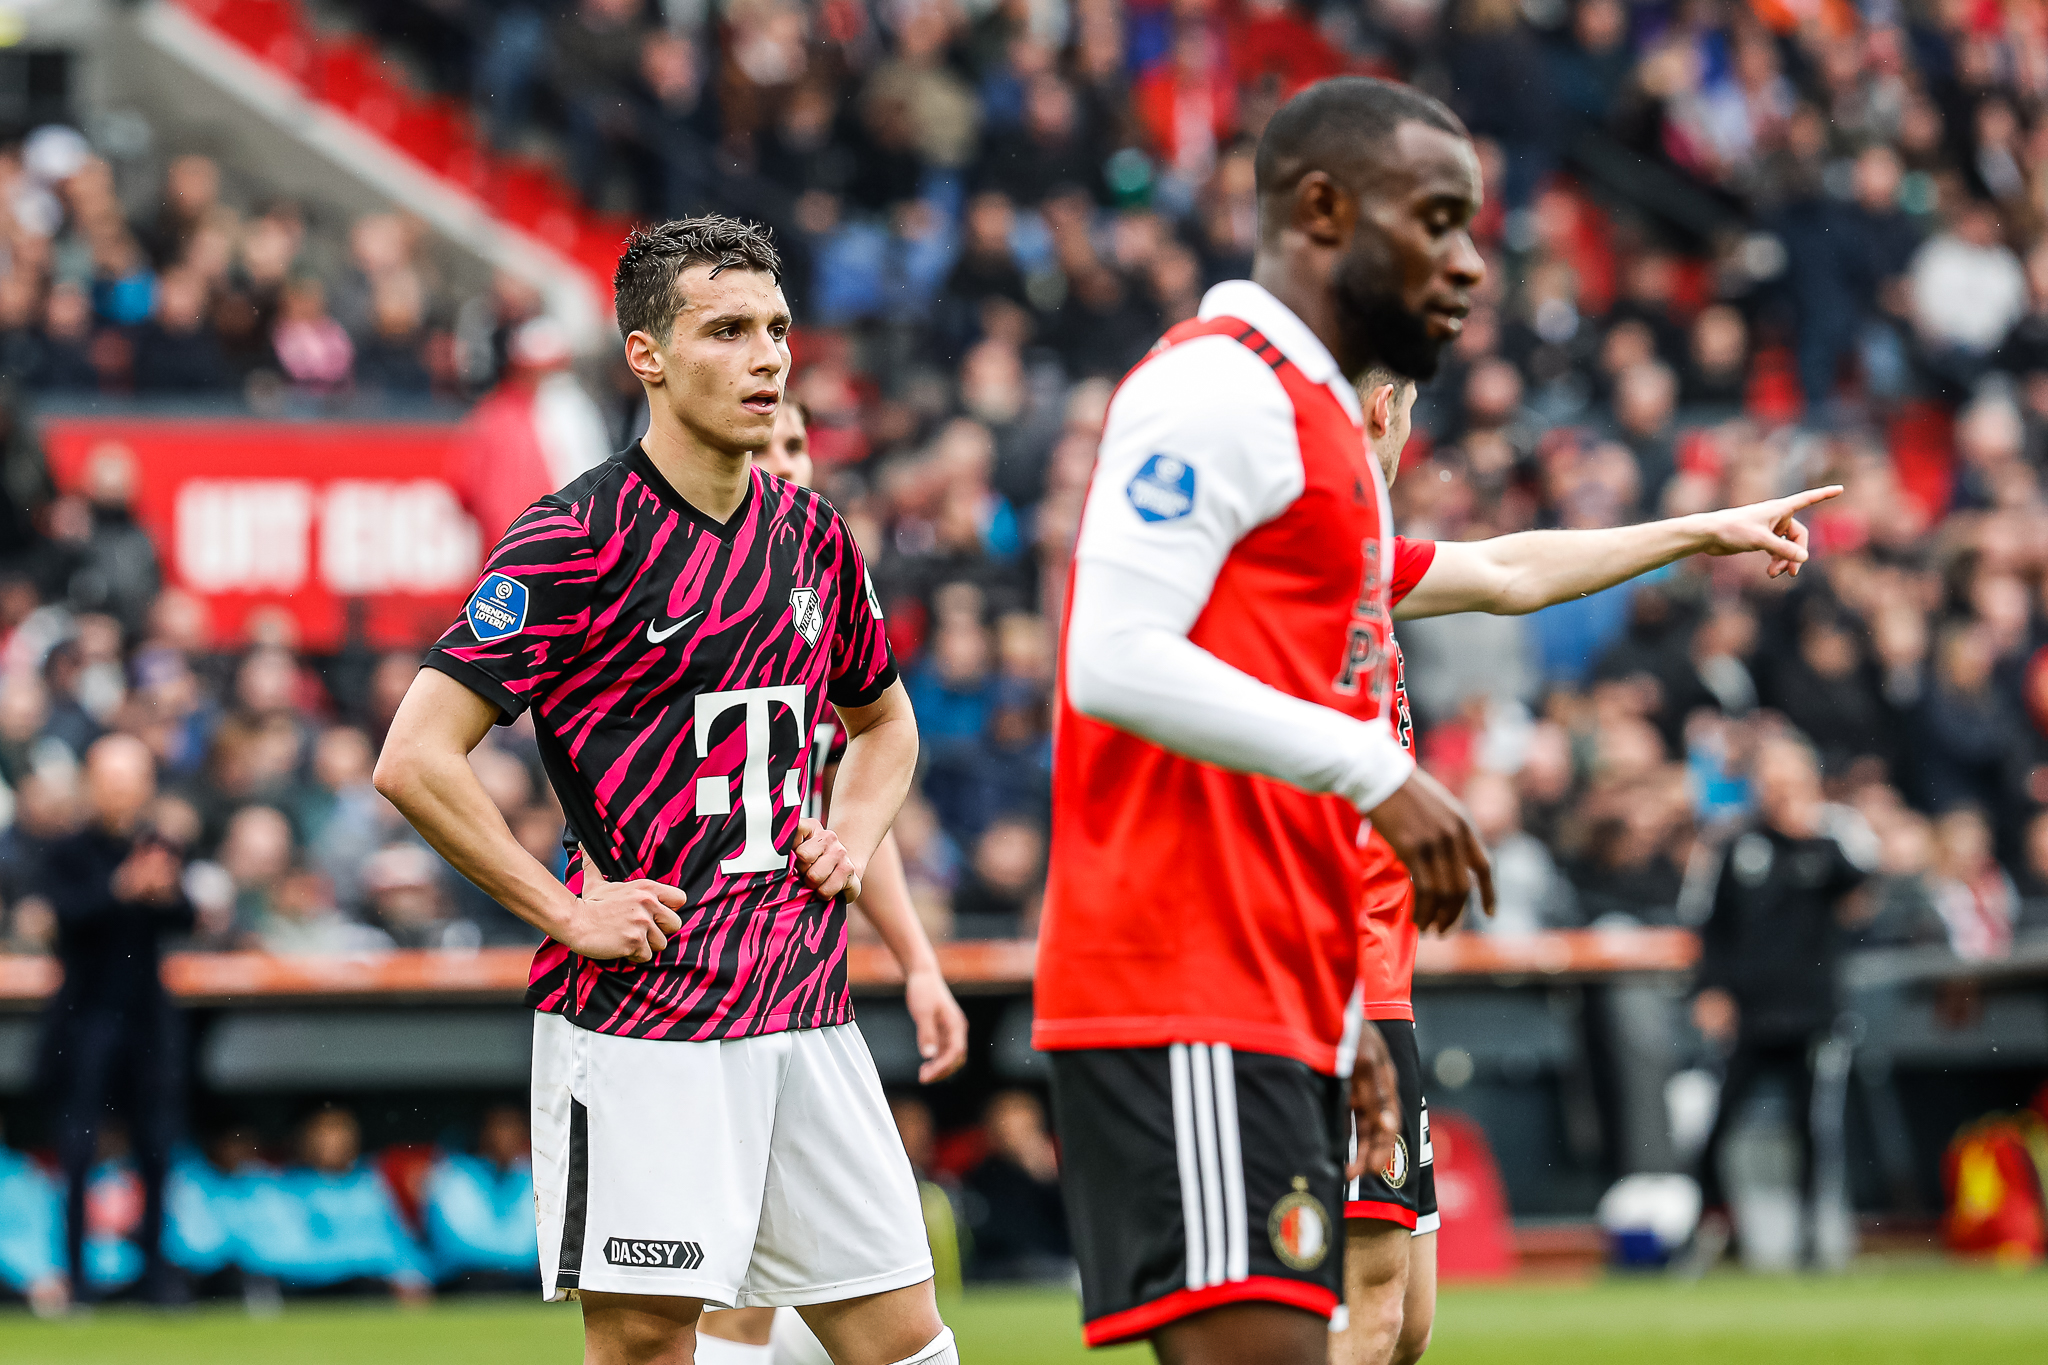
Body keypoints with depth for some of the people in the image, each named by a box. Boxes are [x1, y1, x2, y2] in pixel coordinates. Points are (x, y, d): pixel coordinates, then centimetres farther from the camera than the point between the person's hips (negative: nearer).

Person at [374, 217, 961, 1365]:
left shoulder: (812, 536, 12)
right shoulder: (578, 538, -9)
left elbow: (885, 722, 31)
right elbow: (416, 759, -13)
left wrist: (851, 837, 11)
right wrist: (566, 911, -14)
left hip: (805, 999, 6)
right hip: (641, 1011, -6)